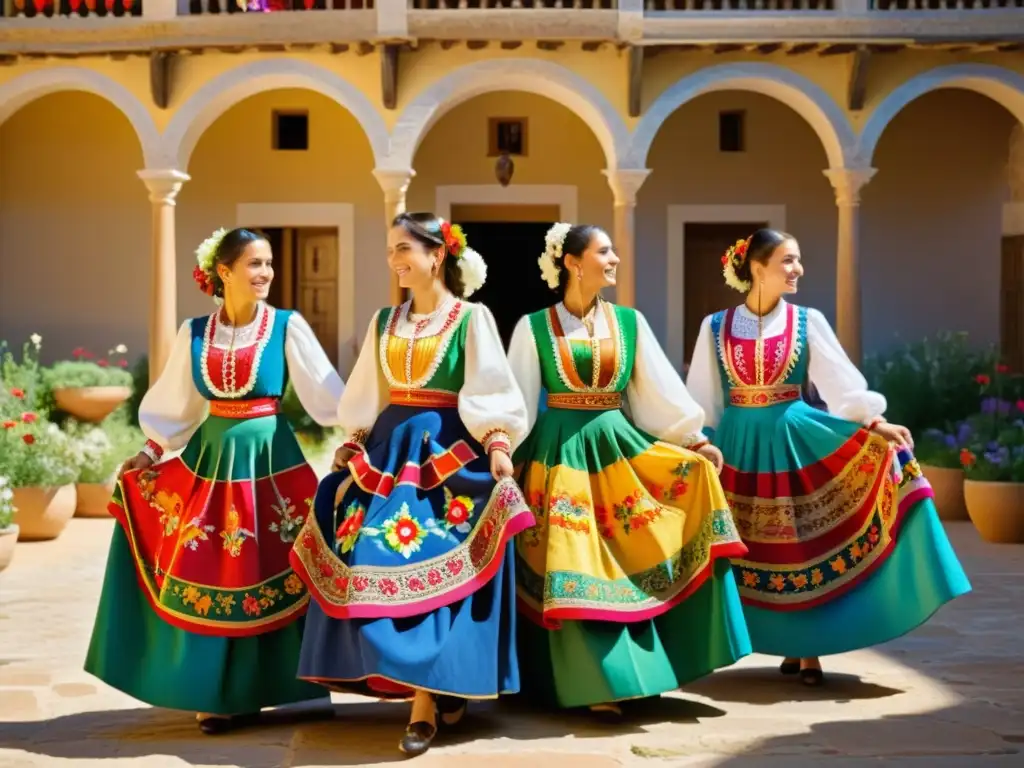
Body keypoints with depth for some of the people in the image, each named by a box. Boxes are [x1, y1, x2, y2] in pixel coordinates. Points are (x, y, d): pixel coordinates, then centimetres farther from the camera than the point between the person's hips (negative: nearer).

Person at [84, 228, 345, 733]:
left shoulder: (288, 327, -4)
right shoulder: (194, 332, 4)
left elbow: (325, 391, -6)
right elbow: (174, 404, 12)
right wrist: (152, 450, 4)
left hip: (267, 459, -2)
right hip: (209, 457, 3)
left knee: (262, 575, 2)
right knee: (204, 576, 4)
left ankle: (248, 693, 15)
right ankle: (215, 691, 17)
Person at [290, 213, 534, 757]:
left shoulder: (472, 318, -2)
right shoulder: (384, 321, 13)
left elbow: (492, 393, -7)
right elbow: (365, 398, 17)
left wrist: (499, 448, -19)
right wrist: (352, 453, 12)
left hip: (450, 454, -5)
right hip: (390, 452, 5)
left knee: (436, 569, -10)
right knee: (377, 565, -3)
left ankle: (426, 700, -4)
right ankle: (433, 693, 7)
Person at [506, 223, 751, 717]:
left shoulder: (629, 323, 6)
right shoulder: (534, 327, -2)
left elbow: (662, 387, 6)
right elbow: (518, 399, 0)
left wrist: (696, 440, 1)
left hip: (618, 446, 4)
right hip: (561, 452, -4)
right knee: (578, 570, -7)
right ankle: (600, 684, 2)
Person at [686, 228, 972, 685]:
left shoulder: (808, 322, 1)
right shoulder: (715, 327, 1)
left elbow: (842, 382, -5)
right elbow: (702, 399, 6)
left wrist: (875, 423, -18)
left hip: (796, 440, 0)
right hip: (740, 445, 0)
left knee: (803, 542, -1)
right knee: (749, 553, 3)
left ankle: (805, 650, 8)